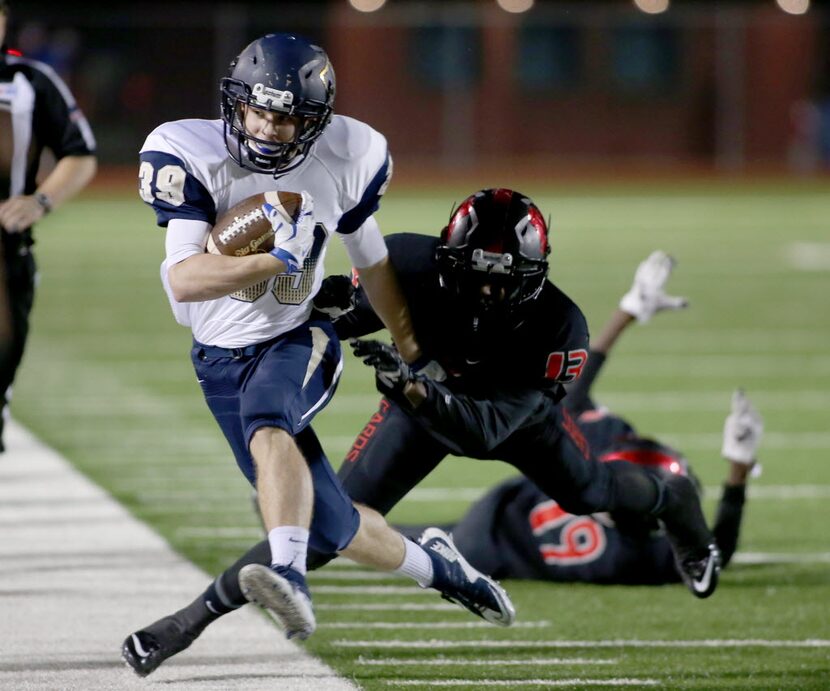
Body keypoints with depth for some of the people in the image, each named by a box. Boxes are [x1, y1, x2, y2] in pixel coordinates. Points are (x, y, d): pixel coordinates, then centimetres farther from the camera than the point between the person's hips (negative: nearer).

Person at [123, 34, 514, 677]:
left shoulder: (345, 160, -8)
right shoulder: (191, 156, -17)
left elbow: (373, 261, 11)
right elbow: (183, 280, -24)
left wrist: (415, 352, 21)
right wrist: (277, 260, -33)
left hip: (299, 339, -1)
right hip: (224, 354, 1)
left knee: (265, 413, -38)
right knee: (332, 527, 3)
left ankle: (289, 575, -52)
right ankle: (430, 564, 32)